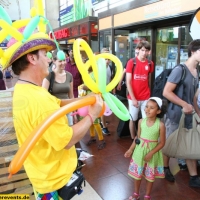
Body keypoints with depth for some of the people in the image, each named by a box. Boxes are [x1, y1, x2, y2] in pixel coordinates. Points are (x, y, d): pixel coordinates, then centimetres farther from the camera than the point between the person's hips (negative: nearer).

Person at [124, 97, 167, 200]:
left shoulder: (160, 125, -18)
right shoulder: (141, 121, -9)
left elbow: (162, 142, -12)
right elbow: (137, 137, 2)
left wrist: (151, 153, -17)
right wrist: (131, 149, 1)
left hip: (152, 153, -2)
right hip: (139, 151, 3)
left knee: (150, 176, 16)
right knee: (137, 174, 17)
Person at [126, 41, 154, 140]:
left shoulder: (150, 64, 2)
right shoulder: (131, 62, -8)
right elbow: (128, 82, -10)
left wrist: (148, 93, 9)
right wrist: (133, 98, -13)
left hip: (146, 98, 2)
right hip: (133, 97, -2)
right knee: (133, 119, 10)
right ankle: (133, 139, 26)